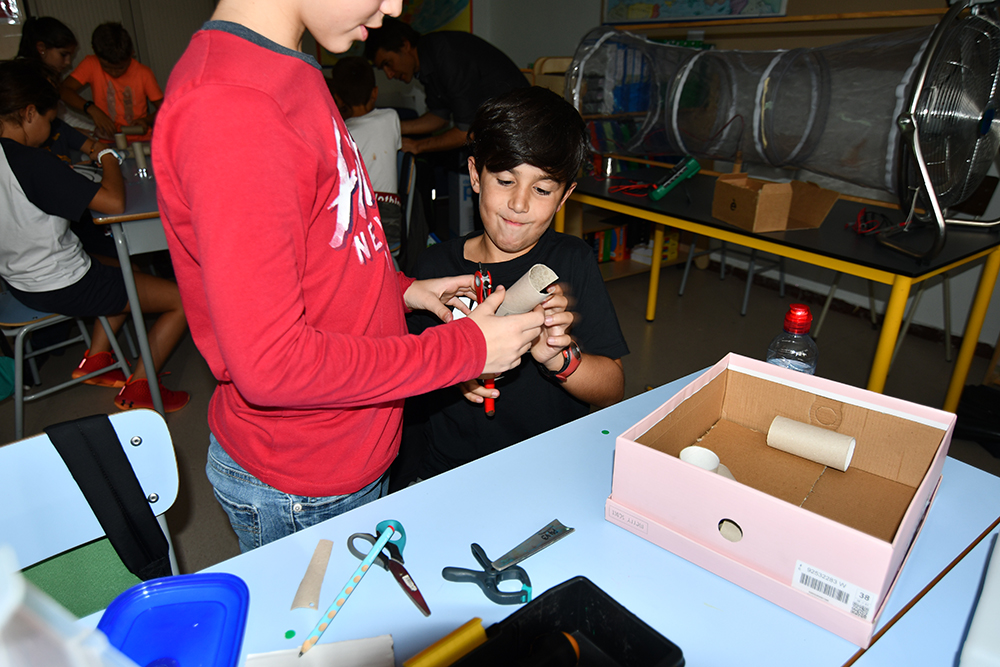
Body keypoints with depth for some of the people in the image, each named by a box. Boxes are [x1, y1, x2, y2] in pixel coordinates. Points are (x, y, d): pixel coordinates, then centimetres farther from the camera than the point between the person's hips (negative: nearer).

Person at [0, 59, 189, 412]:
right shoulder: (31, 162, -25)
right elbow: (114, 202, -28)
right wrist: (109, 157, -9)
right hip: (63, 288, -10)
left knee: (127, 272, 32)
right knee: (184, 299, -3)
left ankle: (95, 360, 27)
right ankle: (137, 389, 7)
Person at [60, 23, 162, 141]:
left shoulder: (143, 74, -1)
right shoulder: (91, 65, 1)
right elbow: (63, 90, -6)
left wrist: (147, 120, -18)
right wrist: (91, 109, -23)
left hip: (140, 140, -1)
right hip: (106, 141, 1)